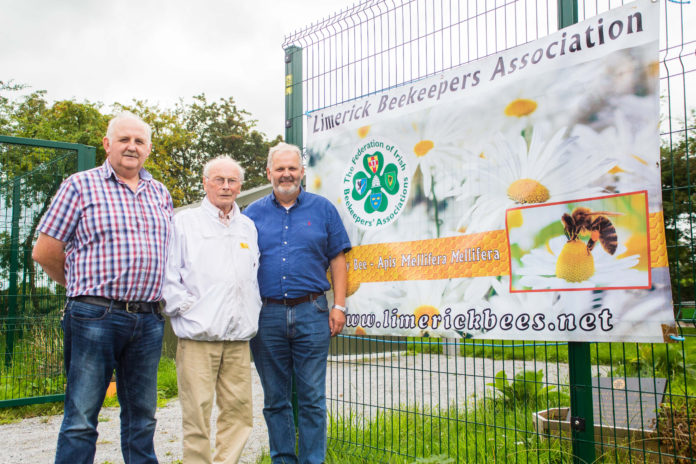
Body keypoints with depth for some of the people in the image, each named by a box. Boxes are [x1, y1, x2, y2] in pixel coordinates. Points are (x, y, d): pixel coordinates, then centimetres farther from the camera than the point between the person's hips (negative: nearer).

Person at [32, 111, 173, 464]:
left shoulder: (160, 193, 14)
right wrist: (84, 288, 9)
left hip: (149, 320, 5)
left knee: (142, 416, 14)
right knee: (81, 419, 0)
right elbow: (44, 252, 1)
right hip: (96, 316, -4)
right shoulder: (81, 185, 1)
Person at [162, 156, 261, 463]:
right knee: (197, 412, -3)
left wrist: (254, 313, 12)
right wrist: (184, 308, -5)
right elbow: (167, 276, 1)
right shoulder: (184, 222, 6)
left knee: (239, 409, 5)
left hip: (239, 337, 4)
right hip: (198, 336, -4)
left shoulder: (248, 227, 18)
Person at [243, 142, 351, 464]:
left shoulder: (322, 209, 8)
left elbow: (338, 259, 6)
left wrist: (338, 306, -2)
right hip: (266, 316, 2)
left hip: (311, 314, -1)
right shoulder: (253, 214, 10)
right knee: (275, 398, 10)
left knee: (312, 398, 2)